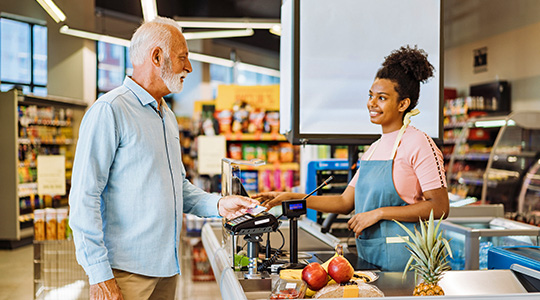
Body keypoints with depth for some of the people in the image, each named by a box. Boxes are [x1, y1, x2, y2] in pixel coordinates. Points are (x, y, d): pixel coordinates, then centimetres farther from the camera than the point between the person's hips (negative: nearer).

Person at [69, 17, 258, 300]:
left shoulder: (168, 116, 16)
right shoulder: (109, 110, -12)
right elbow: (84, 197, -16)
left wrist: (217, 205, 5)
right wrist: (99, 275, -19)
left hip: (167, 266, 8)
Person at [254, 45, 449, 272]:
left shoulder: (418, 143, -10)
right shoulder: (374, 149, 13)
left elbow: (440, 207, -14)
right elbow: (345, 203, 12)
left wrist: (379, 213, -17)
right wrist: (290, 198, 6)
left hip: (401, 259, -7)